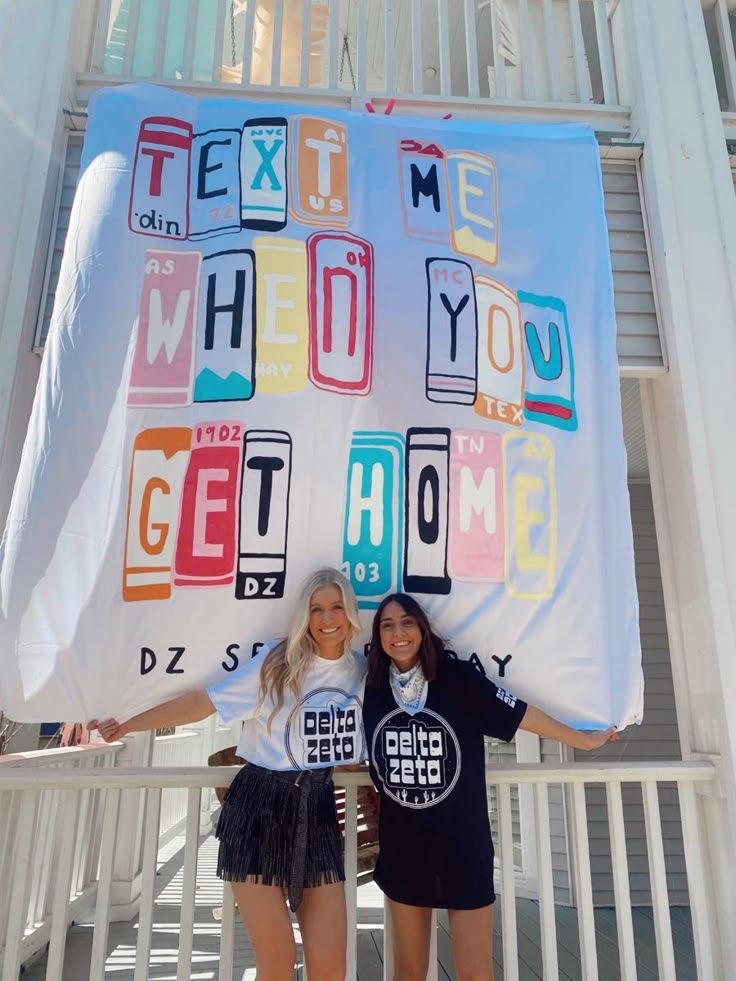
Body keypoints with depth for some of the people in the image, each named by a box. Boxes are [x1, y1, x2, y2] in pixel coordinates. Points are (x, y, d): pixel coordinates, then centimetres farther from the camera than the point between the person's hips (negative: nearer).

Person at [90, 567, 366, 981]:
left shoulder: (363, 670, 2)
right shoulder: (278, 660, -10)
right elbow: (203, 702, -8)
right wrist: (129, 724, -9)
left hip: (318, 811, 3)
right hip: (259, 808, -3)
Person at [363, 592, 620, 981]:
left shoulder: (457, 677, -14)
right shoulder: (371, 690, -4)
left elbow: (521, 713, -5)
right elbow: (349, 748, 14)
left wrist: (584, 740, 2)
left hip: (463, 845, -2)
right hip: (402, 850, 3)